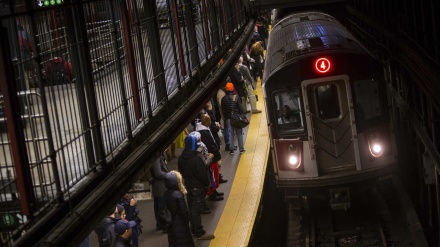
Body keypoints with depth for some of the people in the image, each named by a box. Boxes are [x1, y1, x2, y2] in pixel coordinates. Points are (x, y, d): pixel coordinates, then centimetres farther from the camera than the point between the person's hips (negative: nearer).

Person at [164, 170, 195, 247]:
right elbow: (184, 210, -19)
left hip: (171, 221, 7)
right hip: (180, 223, -7)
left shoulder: (166, 193, -3)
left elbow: (167, 207, 7)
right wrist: (187, 220, -4)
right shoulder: (178, 195, -25)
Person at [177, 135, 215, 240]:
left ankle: (194, 229, 27)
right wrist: (207, 184, -5)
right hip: (198, 187, -8)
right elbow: (202, 174, -20)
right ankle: (199, 233, 3)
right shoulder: (196, 159, -25)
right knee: (197, 209, -3)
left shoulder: (181, 159, 0)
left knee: (191, 208, 17)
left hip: (188, 186, 8)